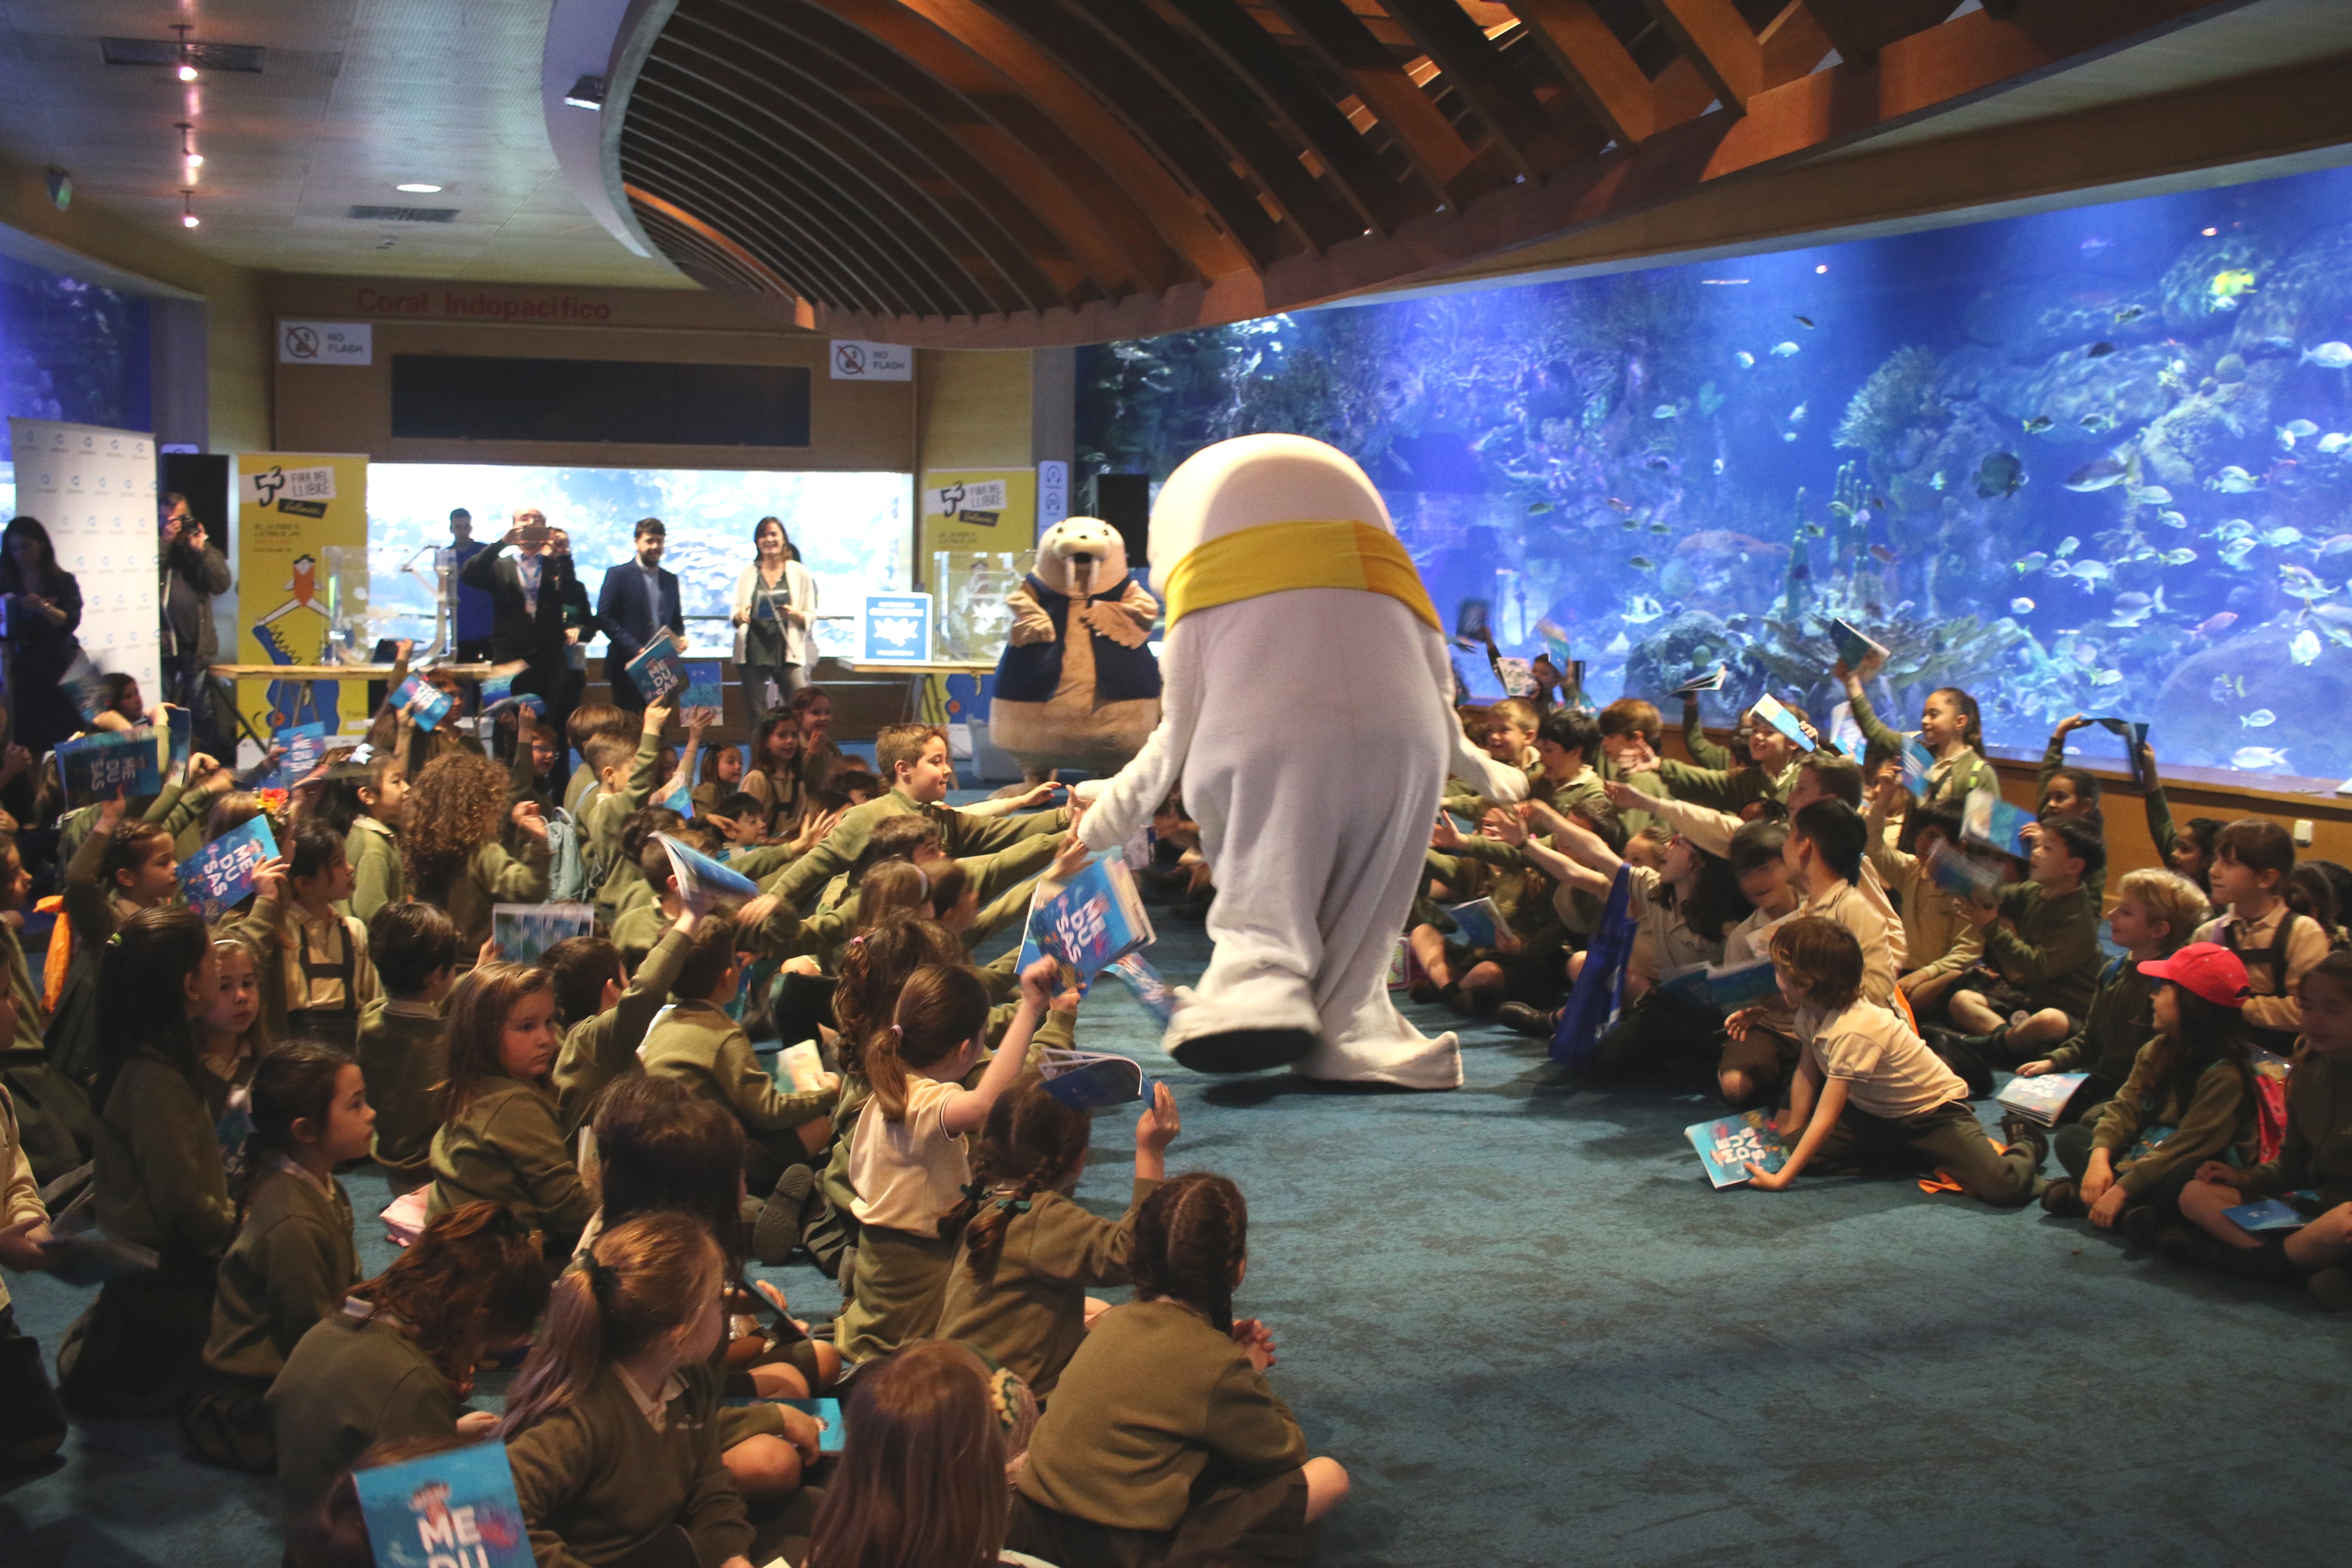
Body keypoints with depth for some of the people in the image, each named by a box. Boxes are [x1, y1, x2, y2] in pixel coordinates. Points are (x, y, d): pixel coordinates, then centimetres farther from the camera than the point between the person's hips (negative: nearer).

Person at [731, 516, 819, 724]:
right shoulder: (748, 574, 12)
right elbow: (735, 612, 15)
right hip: (754, 652, 2)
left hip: (788, 652, -2)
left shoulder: (800, 573, 7)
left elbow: (811, 617, 8)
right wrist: (740, 616, -9)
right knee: (757, 716, 1)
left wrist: (795, 615, -14)